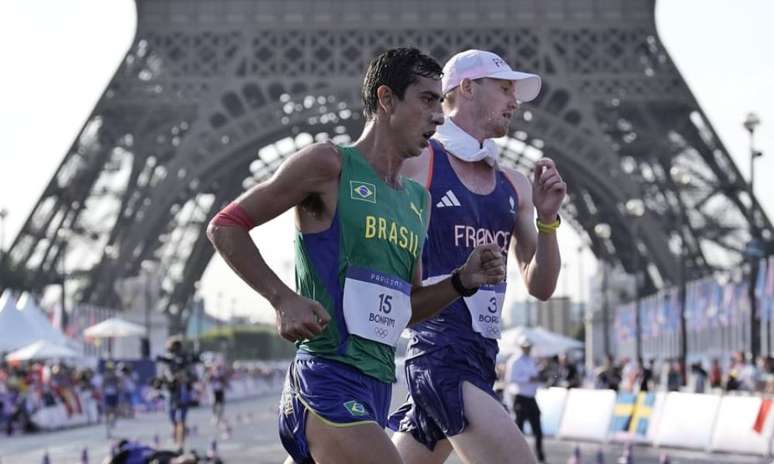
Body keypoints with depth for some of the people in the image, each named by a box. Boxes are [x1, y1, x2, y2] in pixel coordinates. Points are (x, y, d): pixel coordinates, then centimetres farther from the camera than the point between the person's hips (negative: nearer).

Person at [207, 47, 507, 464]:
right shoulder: (329, 164, -3)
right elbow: (225, 227, -2)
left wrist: (462, 281, 9)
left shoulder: (418, 201, 20)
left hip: (376, 386, 9)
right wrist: (284, 299, -13)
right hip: (328, 378, -8)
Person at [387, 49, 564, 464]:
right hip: (439, 348, -8)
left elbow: (540, 286, 15)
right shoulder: (415, 163, -4)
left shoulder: (513, 185, 16)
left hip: (481, 353, 8)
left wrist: (547, 220, 0)